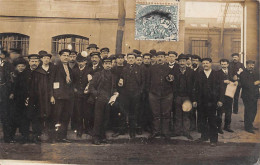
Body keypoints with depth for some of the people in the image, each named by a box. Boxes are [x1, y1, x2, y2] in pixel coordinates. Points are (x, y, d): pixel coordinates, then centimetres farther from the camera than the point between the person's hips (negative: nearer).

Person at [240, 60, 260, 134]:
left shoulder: (254, 73, 15)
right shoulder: (243, 74, -10)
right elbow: (245, 84, -20)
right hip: (247, 96, -8)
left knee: (254, 111, 12)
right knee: (248, 111, -2)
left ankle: (250, 125, 27)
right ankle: (247, 127, 9)